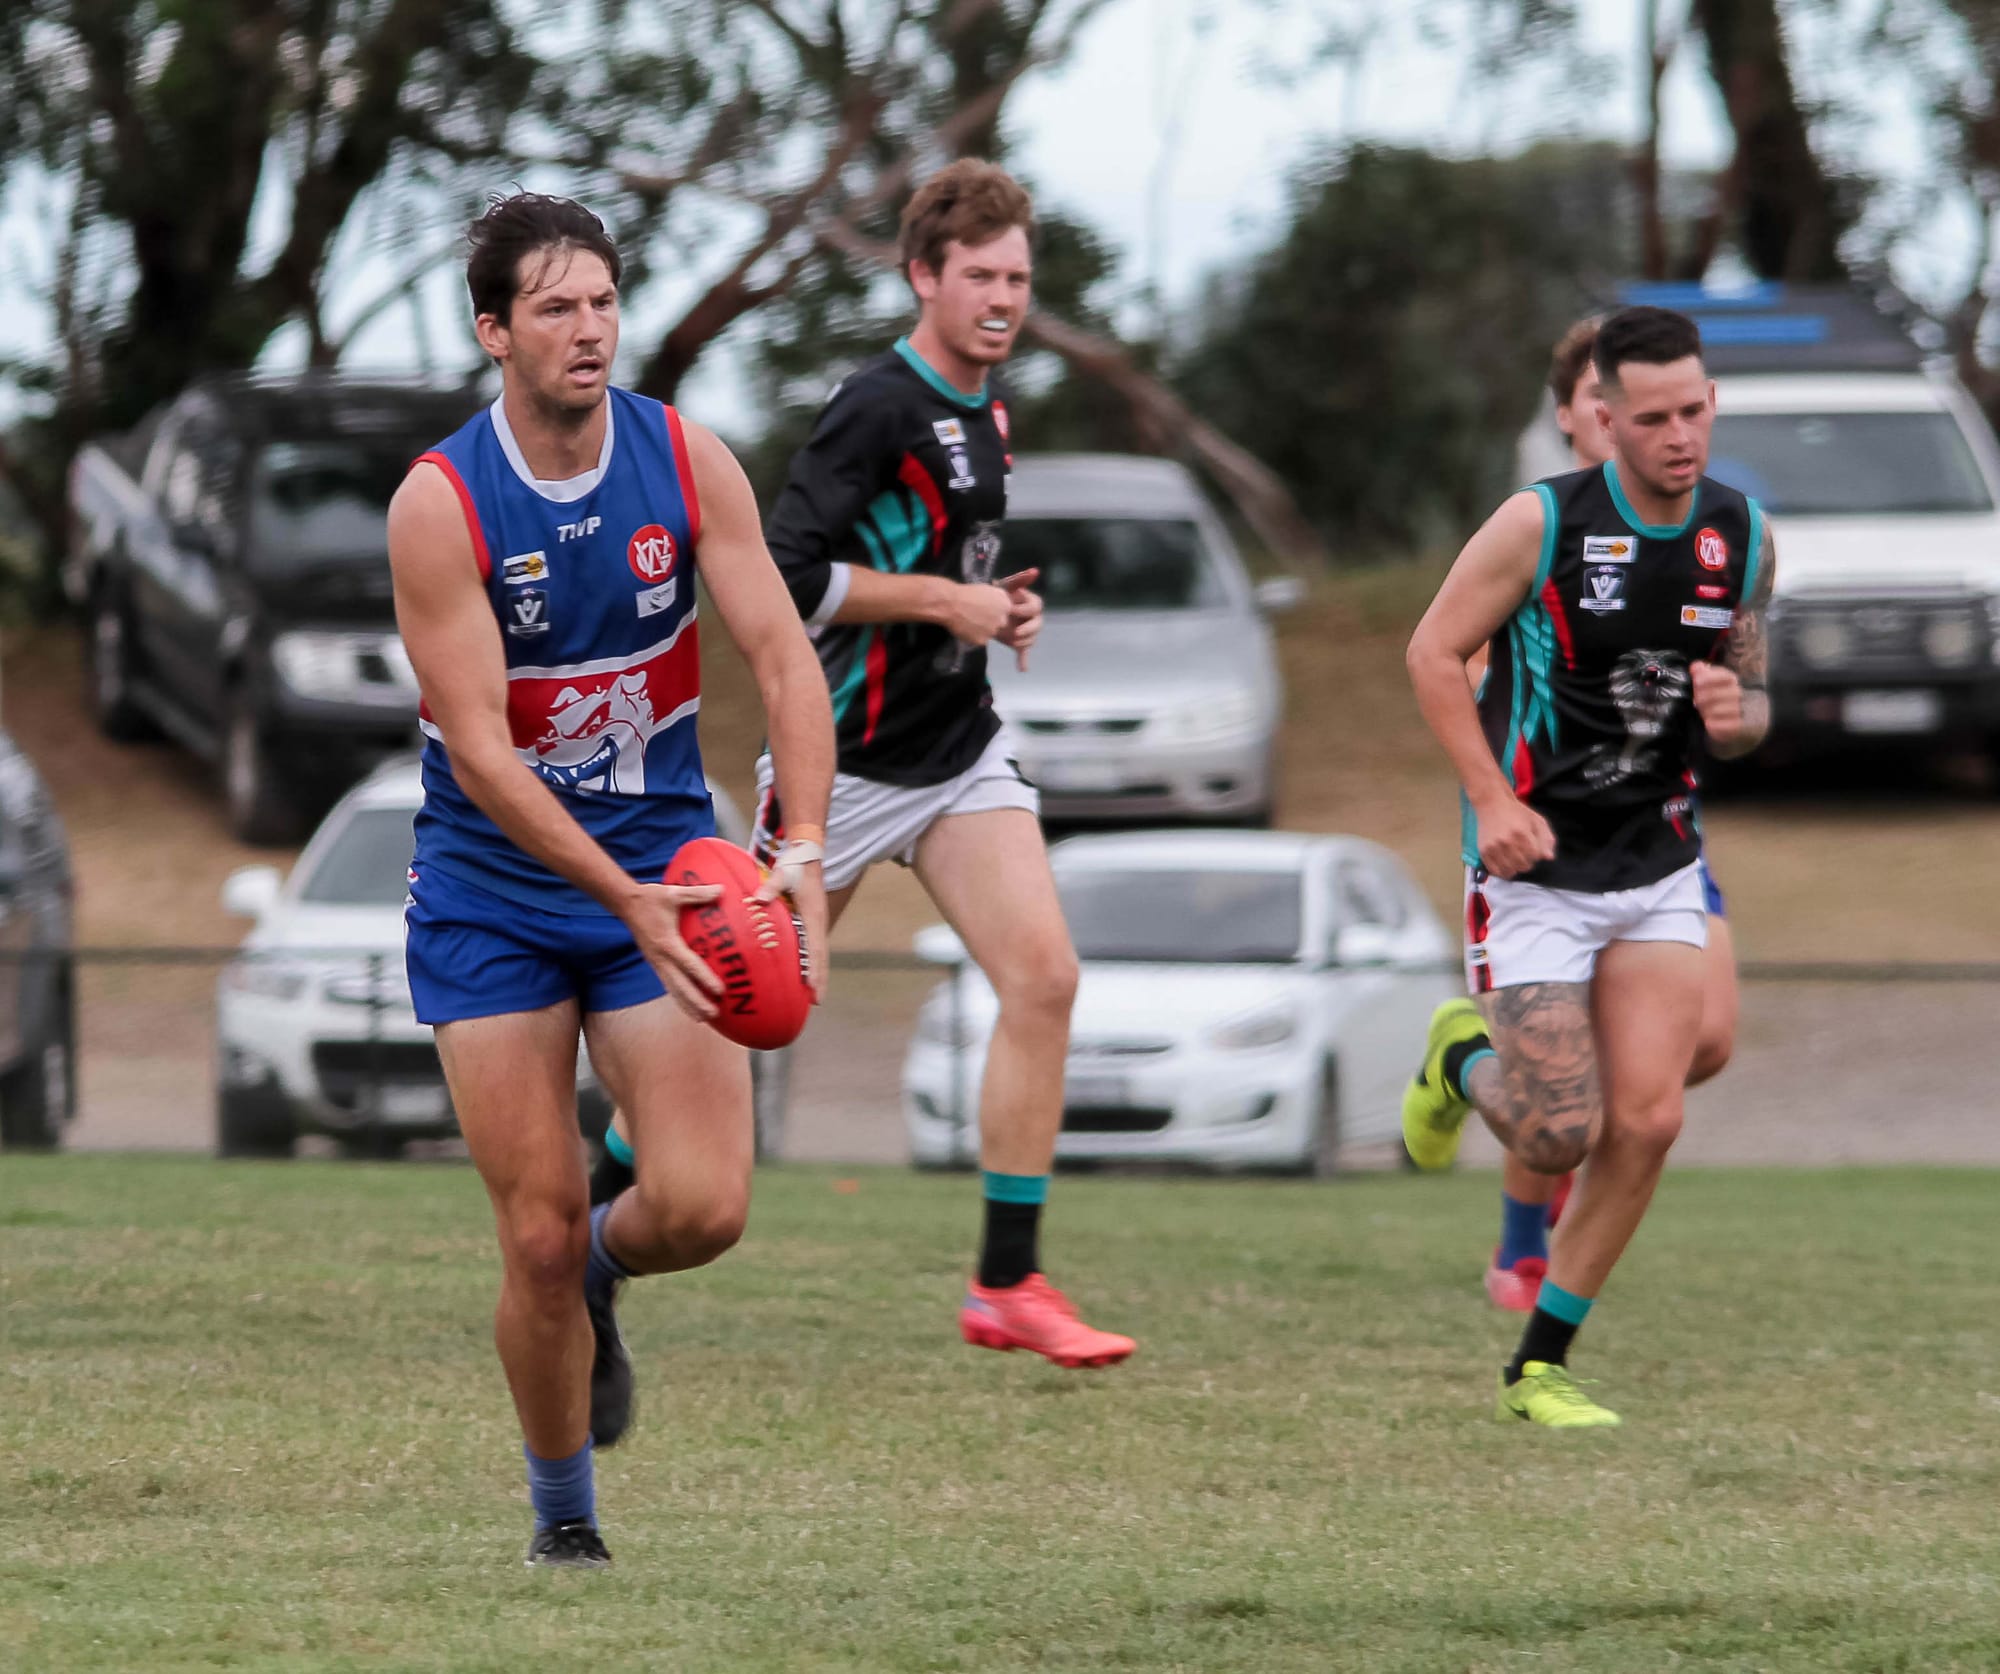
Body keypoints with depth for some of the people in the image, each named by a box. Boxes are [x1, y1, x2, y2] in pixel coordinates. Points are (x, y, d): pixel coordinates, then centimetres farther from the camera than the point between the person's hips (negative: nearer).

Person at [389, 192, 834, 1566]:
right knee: (540, 1238, -4)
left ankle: (604, 1265, 25)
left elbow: (786, 658, -7)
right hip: (493, 893, -2)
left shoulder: (689, 462, -6)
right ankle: (562, 1511, 19)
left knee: (703, 1208, -12)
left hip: (666, 869, 2)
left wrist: (802, 857, -22)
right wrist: (622, 898, -28)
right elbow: (477, 749, -19)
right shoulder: (440, 504, -15)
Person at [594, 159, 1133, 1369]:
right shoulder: (880, 407, -17)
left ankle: (1008, 1285, -6)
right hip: (846, 761, -7)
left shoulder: (985, 410, 11)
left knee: (1044, 975, -9)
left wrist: (997, 607, 6)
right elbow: (787, 574, -24)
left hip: (959, 747, 7)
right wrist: (949, 602, -19)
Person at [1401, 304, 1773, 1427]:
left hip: (1660, 865, 4)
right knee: (1562, 1139, -8)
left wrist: (1736, 714, -12)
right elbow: (1435, 652, -5)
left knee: (1648, 1121, -8)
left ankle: (1540, 1366, 7)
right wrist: (1493, 799, -14)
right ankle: (1465, 1059, 29)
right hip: (1538, 865, -4)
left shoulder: (1742, 535, 1)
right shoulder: (1542, 523, -14)